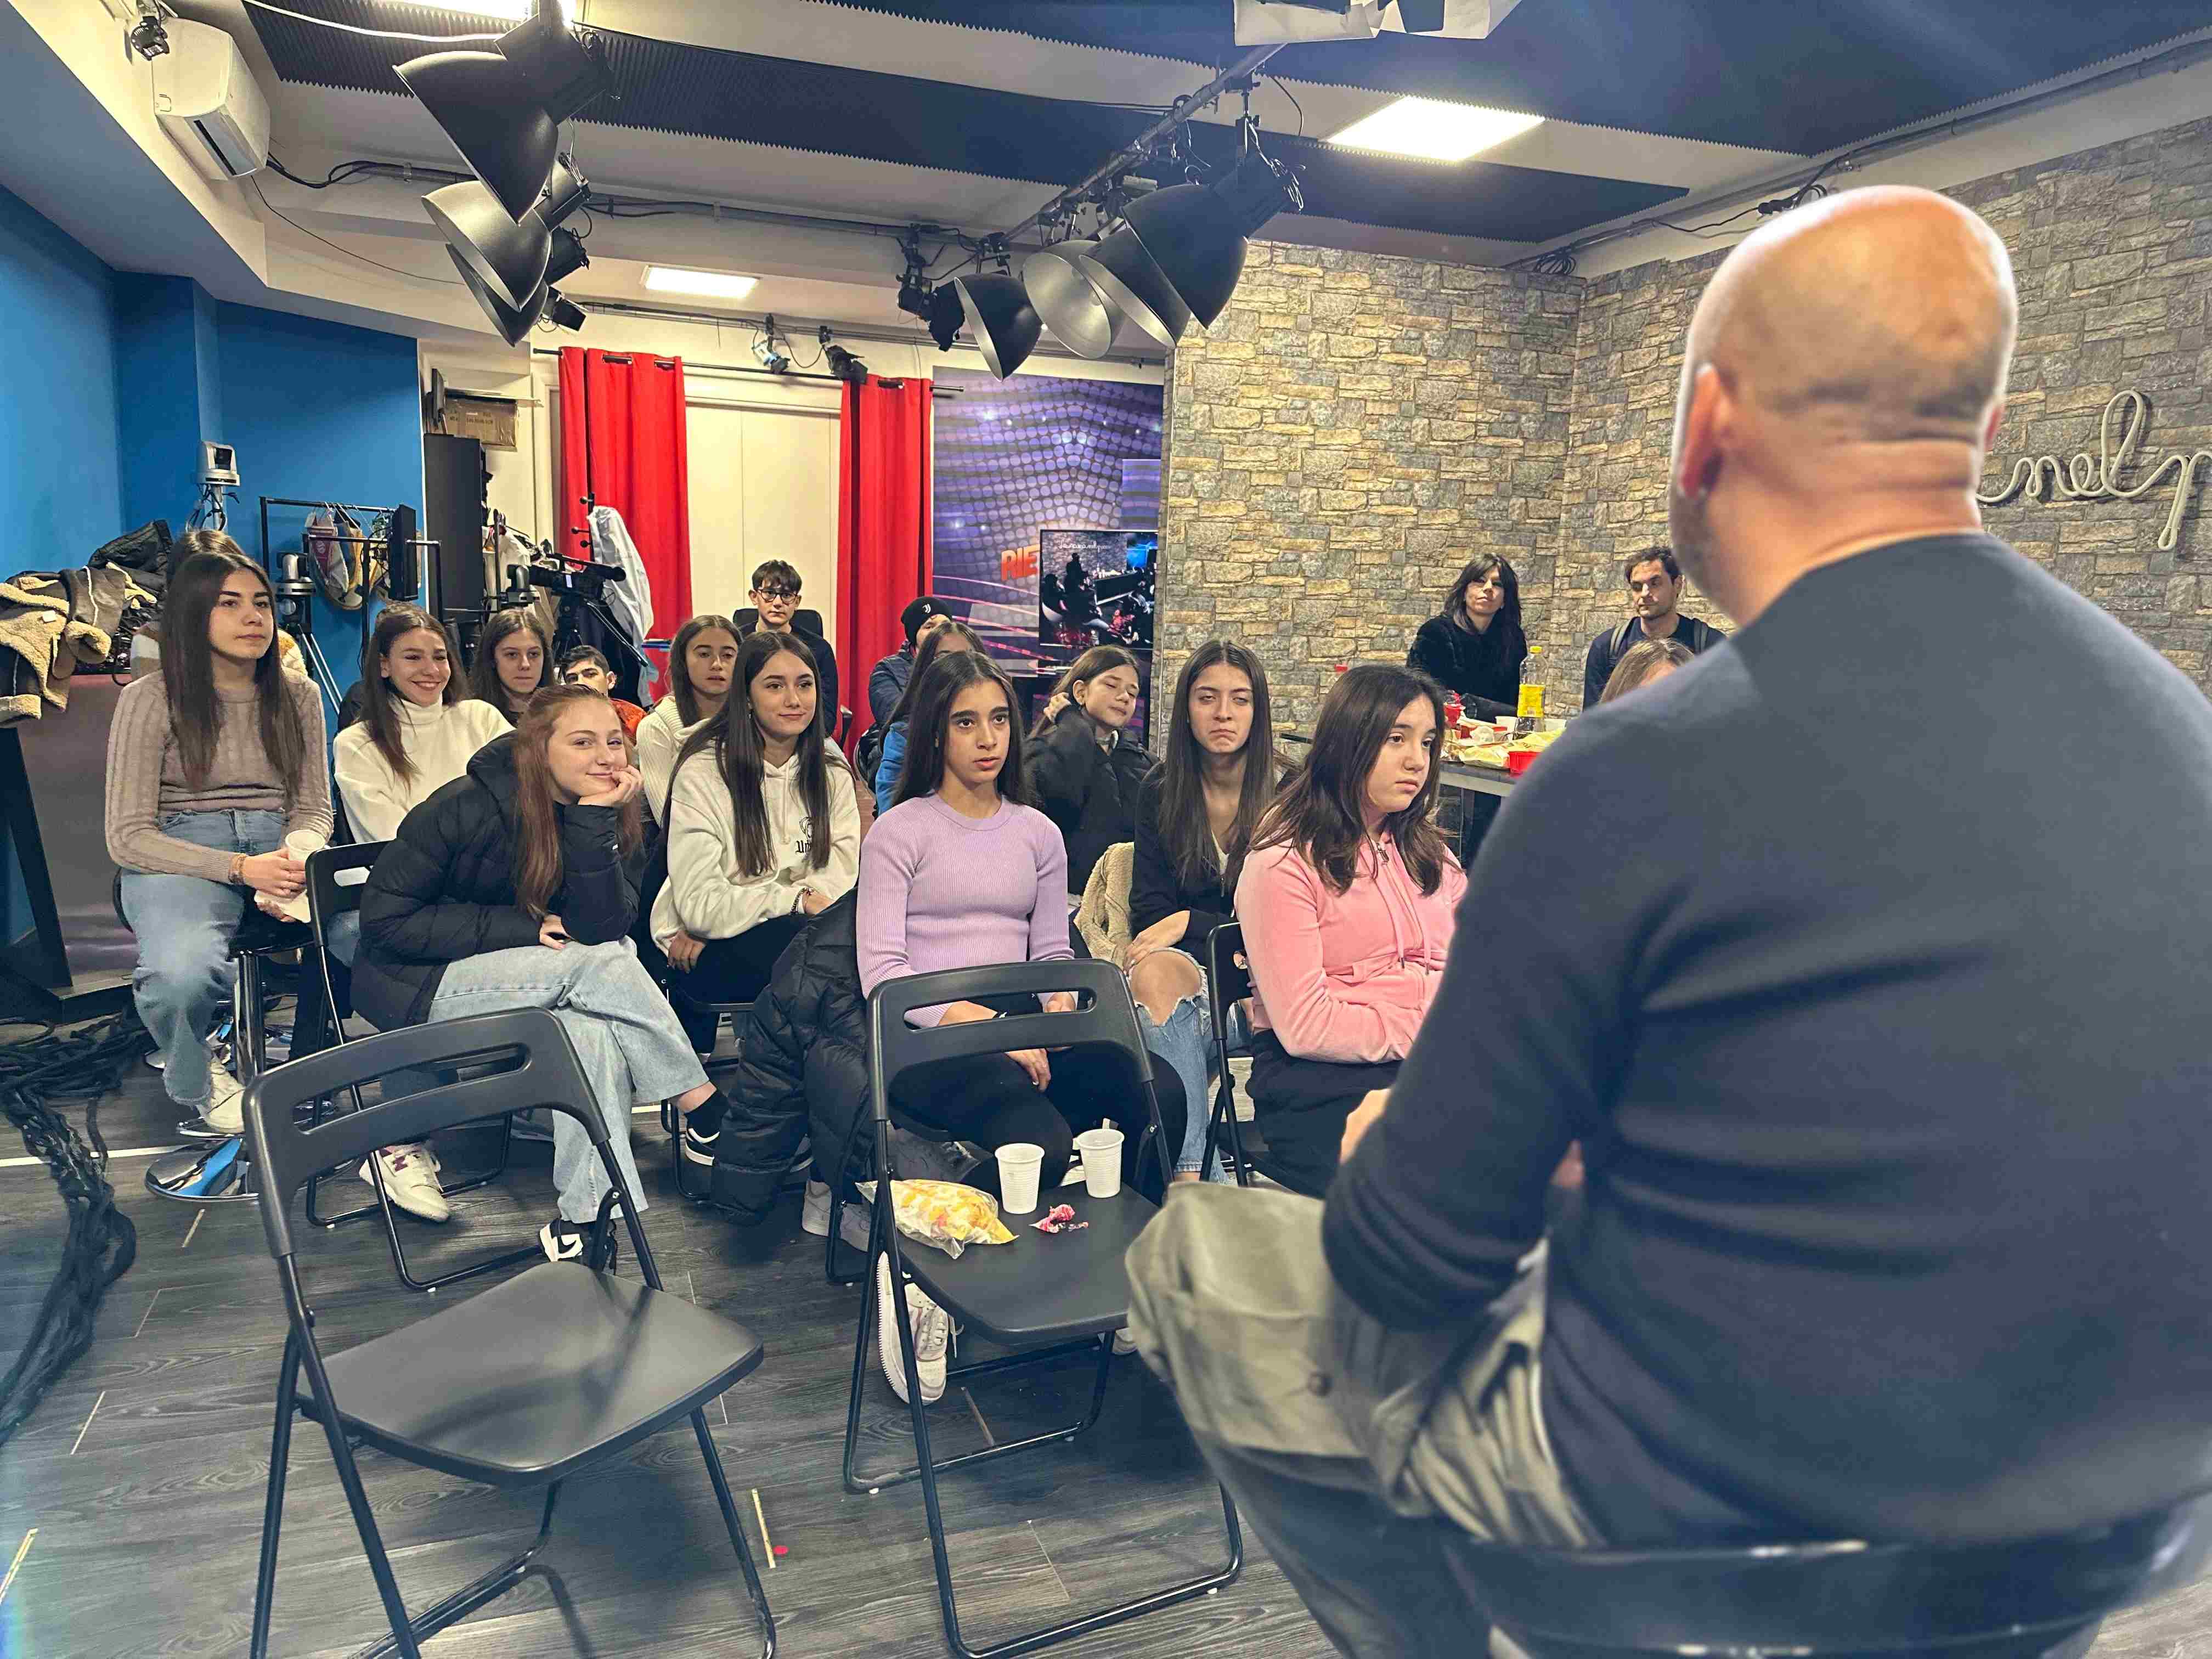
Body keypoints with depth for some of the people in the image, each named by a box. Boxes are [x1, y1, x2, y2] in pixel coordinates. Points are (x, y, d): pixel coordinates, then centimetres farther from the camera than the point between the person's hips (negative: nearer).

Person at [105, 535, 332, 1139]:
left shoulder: (298, 696, 13)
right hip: (178, 860, -3)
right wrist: (240, 868, -18)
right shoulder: (150, 699, 0)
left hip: (279, 849, 4)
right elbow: (127, 837, -4)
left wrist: (297, 859, -10)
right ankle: (195, 1083, 0)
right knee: (183, 974, -37)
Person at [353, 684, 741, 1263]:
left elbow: (604, 926, -18)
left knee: (595, 1036, -30)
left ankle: (582, 1219, -25)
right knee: (598, 963, -28)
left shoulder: (615, 821, -5)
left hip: (520, 990, 5)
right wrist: (520, 927, -22)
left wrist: (596, 818, -29)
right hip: (415, 987, -4)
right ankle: (702, 1105, -19)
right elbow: (385, 921, -15)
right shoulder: (468, 807, -18)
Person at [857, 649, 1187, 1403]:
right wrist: (981, 1021, -18)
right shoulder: (899, 831, 5)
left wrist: (1059, 1004, -7)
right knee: (1041, 1142, -35)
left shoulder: (1039, 833, 20)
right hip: (926, 1039, -4)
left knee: (1161, 1091, -25)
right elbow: (880, 970, -6)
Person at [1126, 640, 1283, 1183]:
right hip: (1186, 962, 2)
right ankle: (1193, 1172, -41)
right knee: (1153, 972, -35)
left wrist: (1188, 921, -11)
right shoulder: (1159, 791, 7)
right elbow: (1150, 911, 4)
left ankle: (1185, 1175, -32)